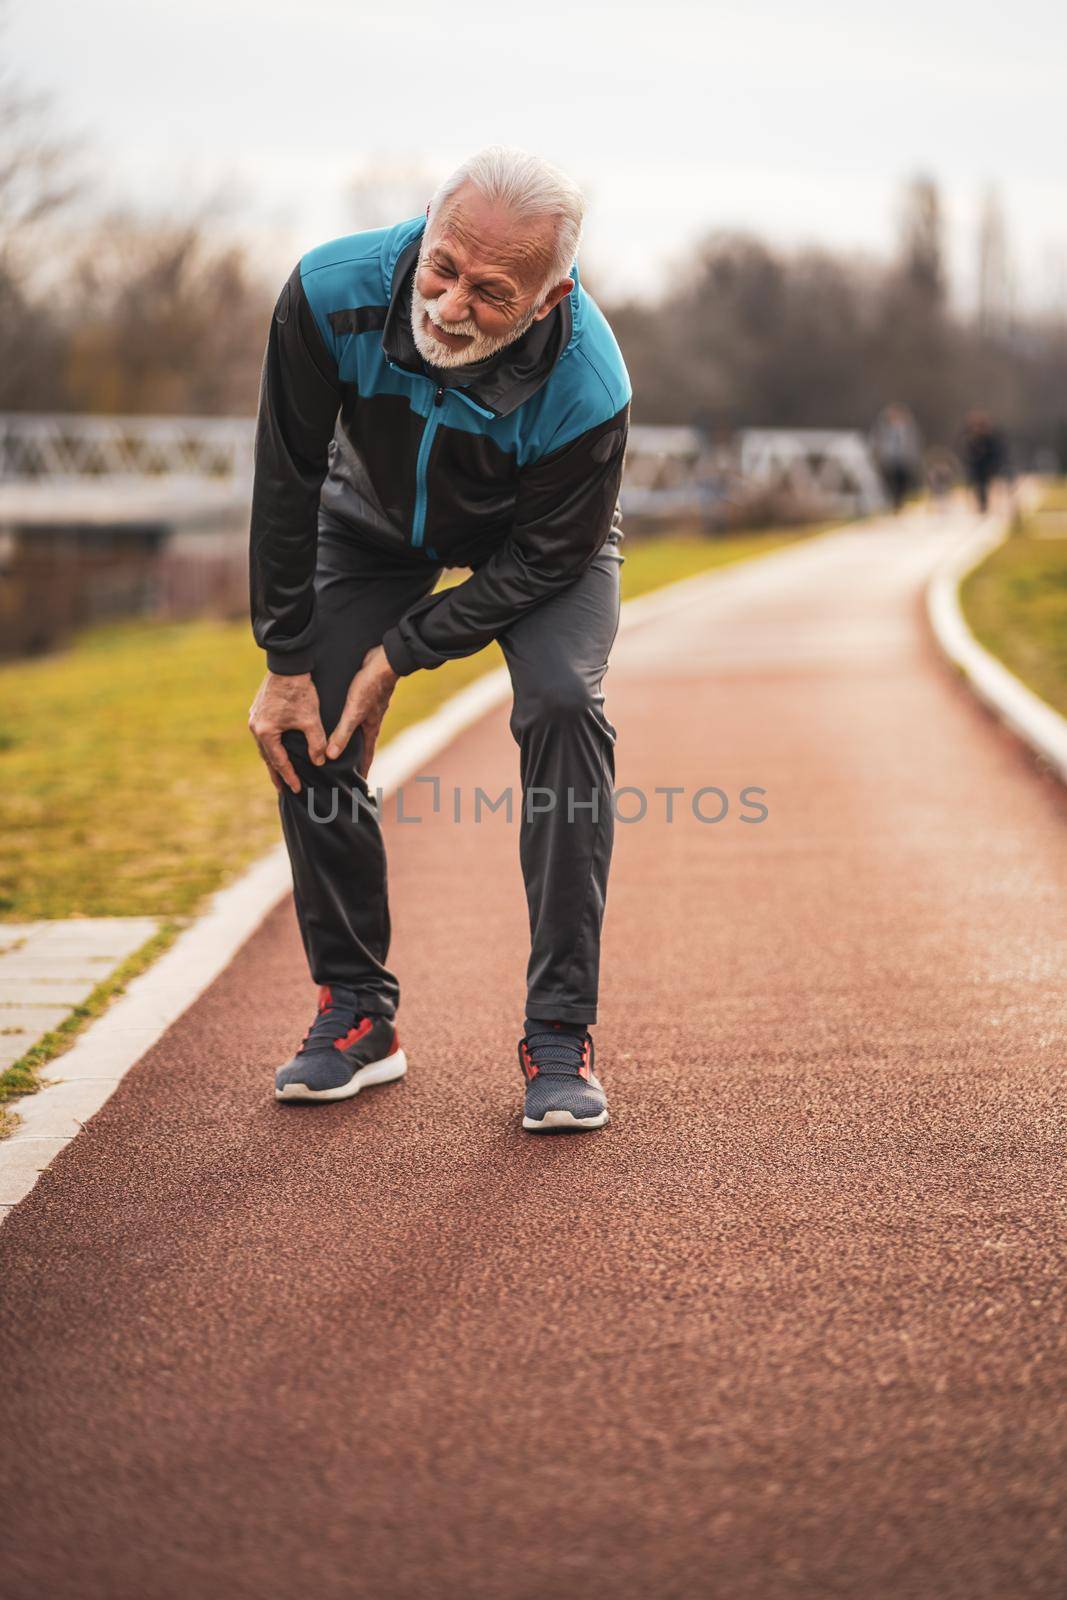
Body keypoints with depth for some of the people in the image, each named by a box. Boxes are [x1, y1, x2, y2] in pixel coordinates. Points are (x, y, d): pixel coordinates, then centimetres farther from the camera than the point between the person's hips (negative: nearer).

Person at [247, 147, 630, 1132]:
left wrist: (401, 654, -24)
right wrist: (286, 663, -17)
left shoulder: (588, 386, -40)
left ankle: (561, 1035, -16)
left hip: (536, 541, -2)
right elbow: (286, 485, -20)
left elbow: (542, 561, -24)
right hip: (376, 521, 3)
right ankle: (357, 1015, 9)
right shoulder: (333, 293, -35)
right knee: (306, 733, -8)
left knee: (564, 707, -25)